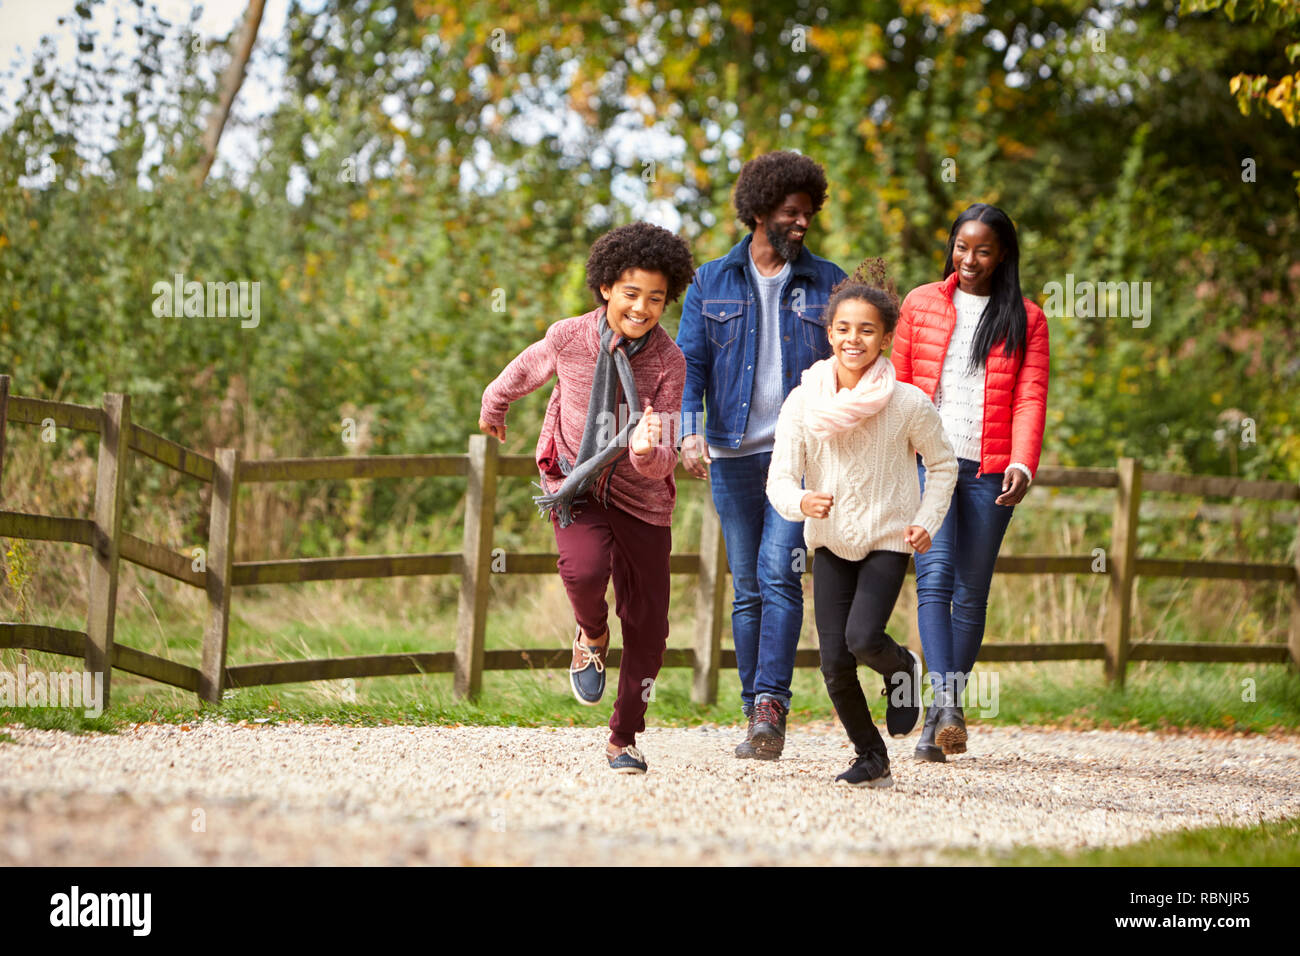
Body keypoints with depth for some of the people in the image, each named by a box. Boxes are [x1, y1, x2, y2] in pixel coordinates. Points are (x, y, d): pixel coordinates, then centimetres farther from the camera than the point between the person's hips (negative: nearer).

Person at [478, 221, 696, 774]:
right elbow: (526, 370, 13)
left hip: (640, 497, 1)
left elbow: (665, 458, -16)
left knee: (647, 623, -1)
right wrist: (494, 406, 31)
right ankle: (591, 637, 6)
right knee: (585, 569, -30)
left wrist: (648, 451, -40)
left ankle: (624, 739, 16)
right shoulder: (569, 339, -11)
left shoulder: (668, 362, -14)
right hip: (575, 485, -1)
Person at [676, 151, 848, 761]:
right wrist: (690, 432, -10)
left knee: (779, 573, -17)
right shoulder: (712, 284, 9)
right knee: (747, 588, 5)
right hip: (733, 453, 2)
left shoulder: (826, 283, 7)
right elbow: (689, 362, 6)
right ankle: (758, 720, 10)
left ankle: (771, 705, -22)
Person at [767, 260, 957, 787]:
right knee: (835, 662, -3)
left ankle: (903, 668, 14)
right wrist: (801, 501, -35)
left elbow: (943, 464, 3)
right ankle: (871, 758, 17)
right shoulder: (803, 403, -9)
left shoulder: (908, 404, -13)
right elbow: (779, 477, -13)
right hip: (830, 543, 2)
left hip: (888, 540, -2)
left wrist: (927, 522, -8)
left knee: (863, 638, -23)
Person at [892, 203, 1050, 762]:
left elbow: (1029, 399, 1)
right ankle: (945, 702, -29)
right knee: (935, 575, -18)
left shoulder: (1025, 320, 9)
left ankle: (938, 720, 8)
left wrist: (1022, 465, -14)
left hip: (989, 471, 0)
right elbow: (897, 386, 15)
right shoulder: (921, 305, 12)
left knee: (971, 594, 1)